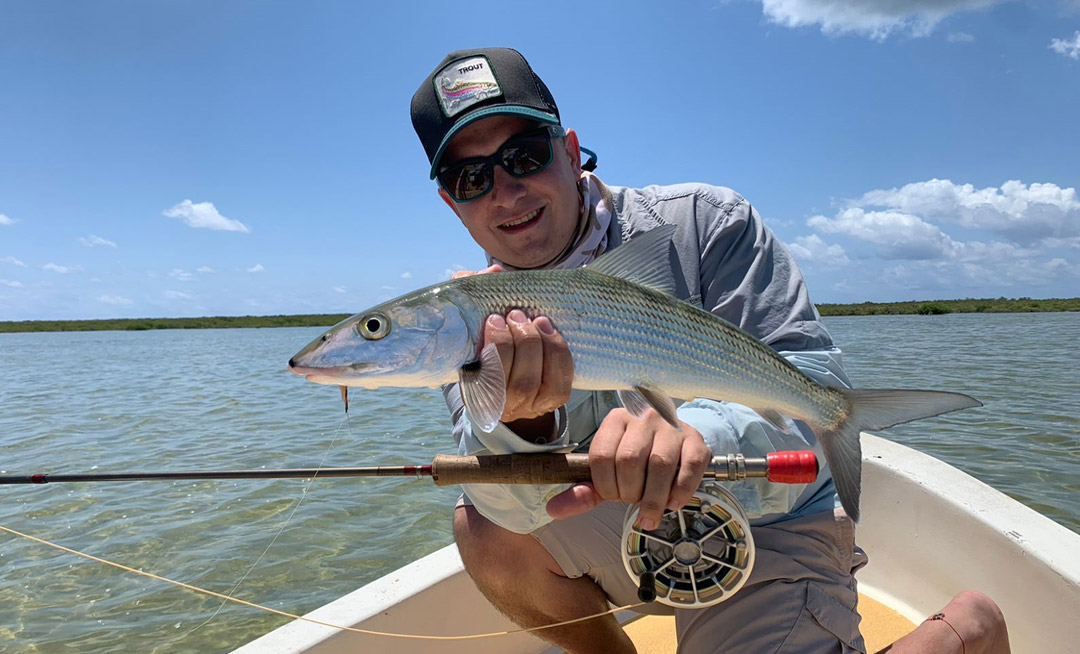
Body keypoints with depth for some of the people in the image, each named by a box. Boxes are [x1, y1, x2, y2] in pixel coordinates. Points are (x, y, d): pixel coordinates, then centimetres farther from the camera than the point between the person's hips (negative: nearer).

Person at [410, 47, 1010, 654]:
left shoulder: (703, 224, -17)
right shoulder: (477, 316, -7)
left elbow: (815, 379, -26)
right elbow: (516, 506, -18)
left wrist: (699, 437, -47)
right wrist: (517, 419, -42)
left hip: (768, 527, -3)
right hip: (636, 528, 4)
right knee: (485, 531, -14)